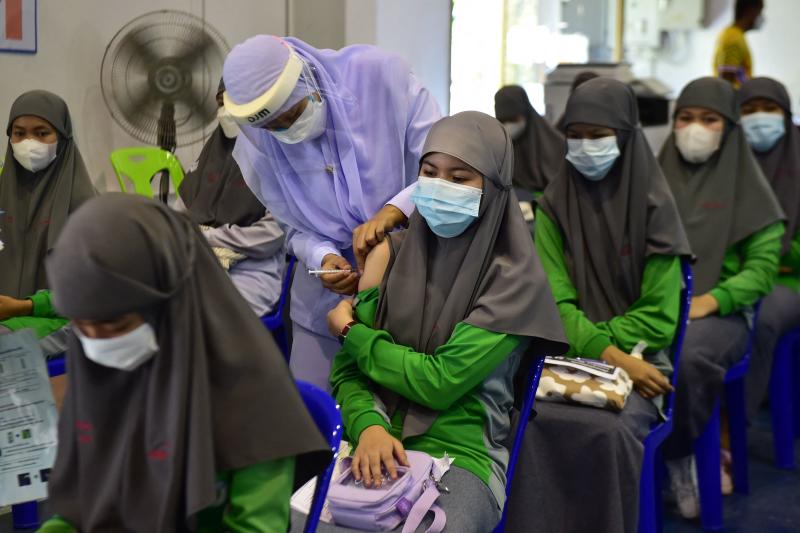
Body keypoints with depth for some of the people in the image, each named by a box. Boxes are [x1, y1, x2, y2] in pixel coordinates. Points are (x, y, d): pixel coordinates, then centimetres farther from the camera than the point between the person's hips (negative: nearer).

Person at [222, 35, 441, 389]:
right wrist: (323, 259, -20)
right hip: (327, 299, 2)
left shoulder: (380, 74, -15)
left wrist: (391, 213, -28)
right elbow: (294, 226, 1)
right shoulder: (256, 142, -7)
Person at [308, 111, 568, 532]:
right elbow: (346, 370, 5)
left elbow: (439, 381, -13)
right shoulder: (392, 254, 5)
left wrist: (351, 332, -1)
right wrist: (369, 426, -16)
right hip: (376, 444, 3)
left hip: (461, 455, -3)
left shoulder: (514, 278, -7)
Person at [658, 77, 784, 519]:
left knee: (687, 354, -36)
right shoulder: (656, 180, 14)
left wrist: (709, 301, -15)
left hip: (720, 312, -2)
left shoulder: (746, 187, 5)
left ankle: (677, 456, -12)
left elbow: (763, 267, 0)